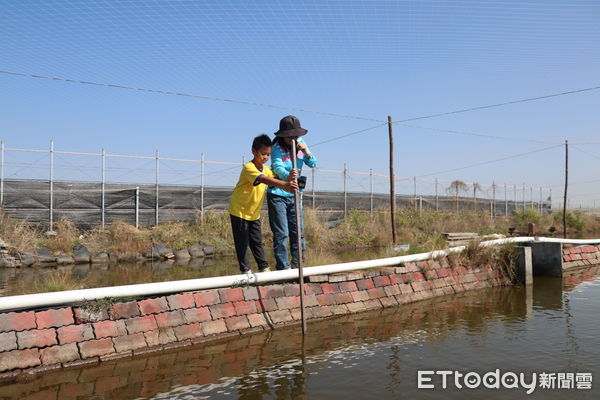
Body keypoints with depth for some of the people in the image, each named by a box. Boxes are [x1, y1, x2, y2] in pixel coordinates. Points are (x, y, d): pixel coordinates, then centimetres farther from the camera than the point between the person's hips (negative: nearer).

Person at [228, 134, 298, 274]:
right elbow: (265, 180, -39)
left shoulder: (266, 169, 2)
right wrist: (286, 184, -50)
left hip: (254, 213, 7)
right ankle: (245, 270, 10)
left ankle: (263, 268, 17)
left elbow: (277, 183, -11)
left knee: (257, 241, 11)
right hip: (239, 210, -7)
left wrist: (289, 180, -33)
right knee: (242, 242, 0)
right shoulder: (248, 168, -23)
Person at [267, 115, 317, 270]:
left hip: (294, 195, 6)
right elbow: (278, 168, -30)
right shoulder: (277, 148, -15)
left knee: (298, 231, 9)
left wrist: (306, 152, -15)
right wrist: (288, 176, -51)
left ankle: (297, 263, 22)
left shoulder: (300, 144, 3)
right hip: (277, 195, -6)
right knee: (281, 233, -6)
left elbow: (313, 164, 4)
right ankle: (283, 267, 3)